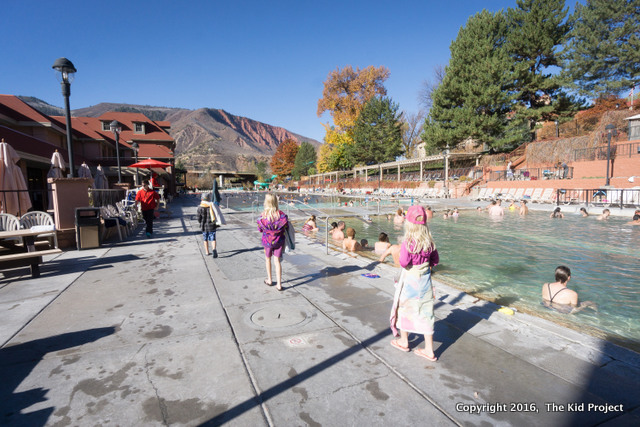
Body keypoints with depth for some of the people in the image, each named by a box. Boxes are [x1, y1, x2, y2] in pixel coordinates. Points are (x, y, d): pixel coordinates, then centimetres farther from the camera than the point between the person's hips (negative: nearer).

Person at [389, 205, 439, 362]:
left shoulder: (407, 243, -20)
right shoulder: (429, 241, -3)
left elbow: (404, 262, -26)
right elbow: (435, 260, 5)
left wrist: (403, 264, -5)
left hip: (409, 280, -5)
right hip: (425, 280, 5)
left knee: (404, 309, 17)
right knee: (425, 313, 12)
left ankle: (403, 341, 35)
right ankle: (429, 350, 21)